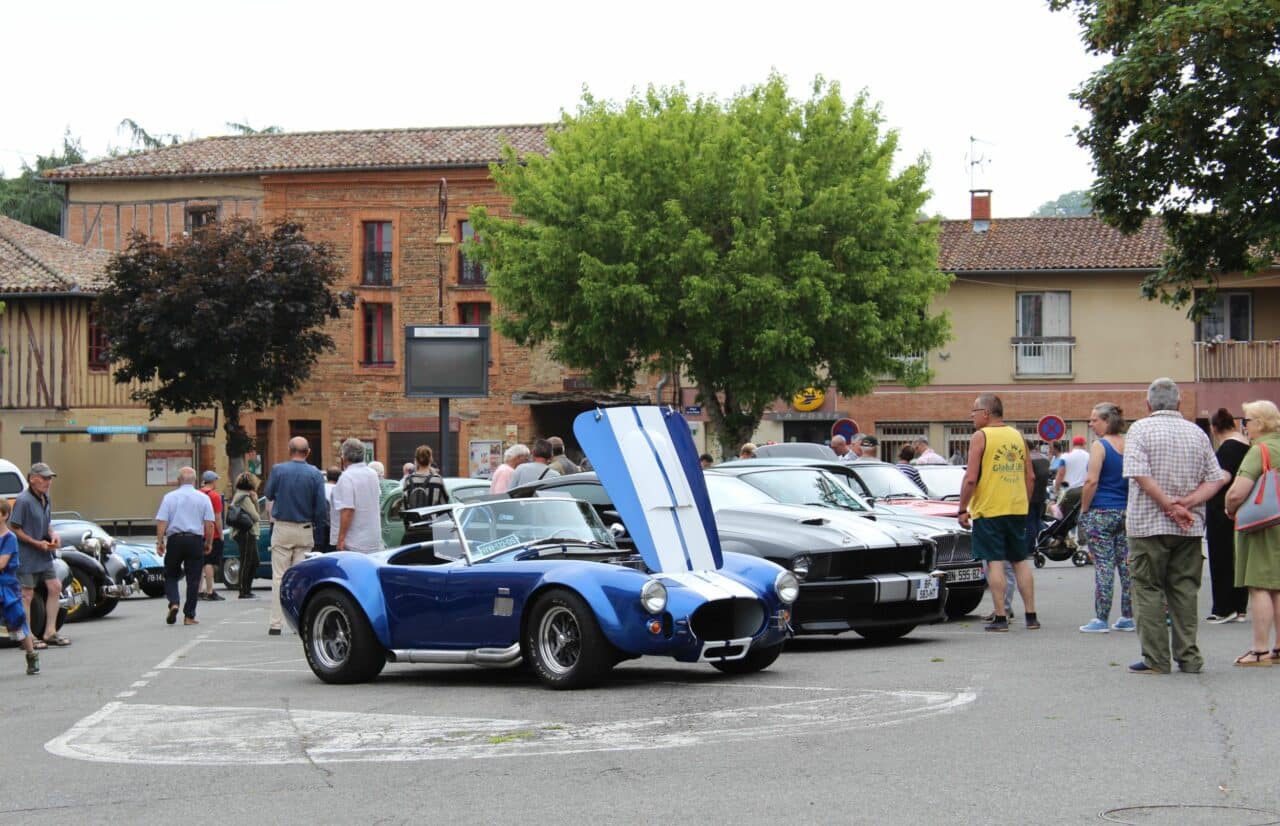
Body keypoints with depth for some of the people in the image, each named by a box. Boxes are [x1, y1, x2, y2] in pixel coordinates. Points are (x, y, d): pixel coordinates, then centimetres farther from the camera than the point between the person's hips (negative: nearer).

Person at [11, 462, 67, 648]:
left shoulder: (45, 499, 8)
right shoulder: (23, 500, -18)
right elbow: (14, 528, -17)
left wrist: (52, 535, 2)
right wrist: (36, 543, -19)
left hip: (43, 553, 8)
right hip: (26, 554, -8)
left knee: (54, 587, 8)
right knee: (27, 594, -3)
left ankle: (50, 632, 16)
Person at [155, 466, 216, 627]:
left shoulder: (169, 497, 2)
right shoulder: (203, 498, 3)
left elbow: (161, 522, -4)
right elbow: (209, 524, -1)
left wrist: (160, 542, -1)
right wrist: (209, 543, 8)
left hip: (175, 540, 0)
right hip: (195, 540, 0)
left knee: (171, 576, 14)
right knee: (193, 579, 5)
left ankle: (173, 603, -10)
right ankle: (189, 616, 4)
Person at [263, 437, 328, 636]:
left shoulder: (278, 470, -5)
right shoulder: (315, 474, -3)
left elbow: (269, 495, 9)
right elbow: (321, 507, -3)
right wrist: (320, 535, 4)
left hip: (282, 529, -1)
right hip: (305, 531, 1)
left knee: (279, 577, 2)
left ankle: (275, 624, -1)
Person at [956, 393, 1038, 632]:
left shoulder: (980, 437, -8)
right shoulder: (1017, 436, 11)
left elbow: (971, 478, -14)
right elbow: (1030, 476, 13)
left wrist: (963, 510, -8)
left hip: (989, 511, -6)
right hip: (1017, 509, 6)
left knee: (995, 562, -3)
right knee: (1021, 561, 11)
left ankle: (1000, 617, -5)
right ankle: (1031, 616, 11)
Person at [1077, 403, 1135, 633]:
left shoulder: (1099, 446, -11)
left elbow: (1091, 481, -17)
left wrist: (1084, 510, -7)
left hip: (1101, 513, -6)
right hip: (1127, 512, 6)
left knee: (1103, 566, -4)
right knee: (1127, 565, 9)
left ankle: (1101, 619, -2)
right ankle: (1128, 618, 13)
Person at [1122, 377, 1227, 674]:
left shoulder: (1140, 429, -4)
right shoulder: (1196, 433, 9)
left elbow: (1140, 475, -16)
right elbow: (1215, 480, 3)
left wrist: (1171, 505, -14)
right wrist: (1186, 503, -8)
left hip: (1148, 524, -4)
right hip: (1190, 527, 4)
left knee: (1148, 590, 1)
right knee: (1185, 589, 9)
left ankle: (1156, 659, -2)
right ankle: (1188, 657, 8)